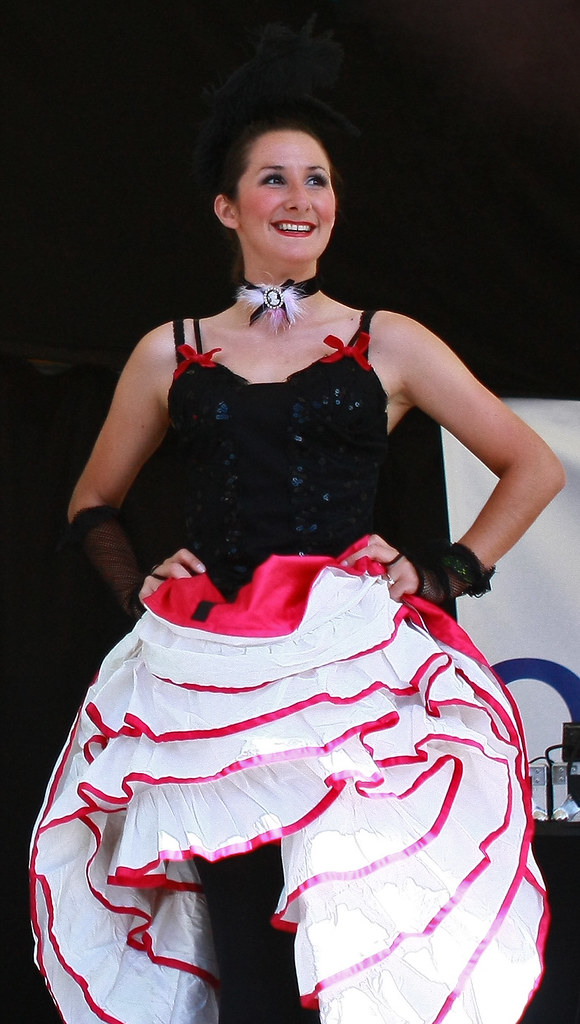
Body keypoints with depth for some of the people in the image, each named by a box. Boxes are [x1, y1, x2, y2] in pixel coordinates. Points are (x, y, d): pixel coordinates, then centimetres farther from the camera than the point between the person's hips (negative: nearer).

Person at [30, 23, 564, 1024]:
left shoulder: (388, 344, 12)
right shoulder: (171, 353, 16)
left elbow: (535, 468, 17)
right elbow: (92, 506, 28)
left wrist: (443, 572, 7)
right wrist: (140, 586, 9)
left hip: (357, 673, -1)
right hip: (209, 679, 1)